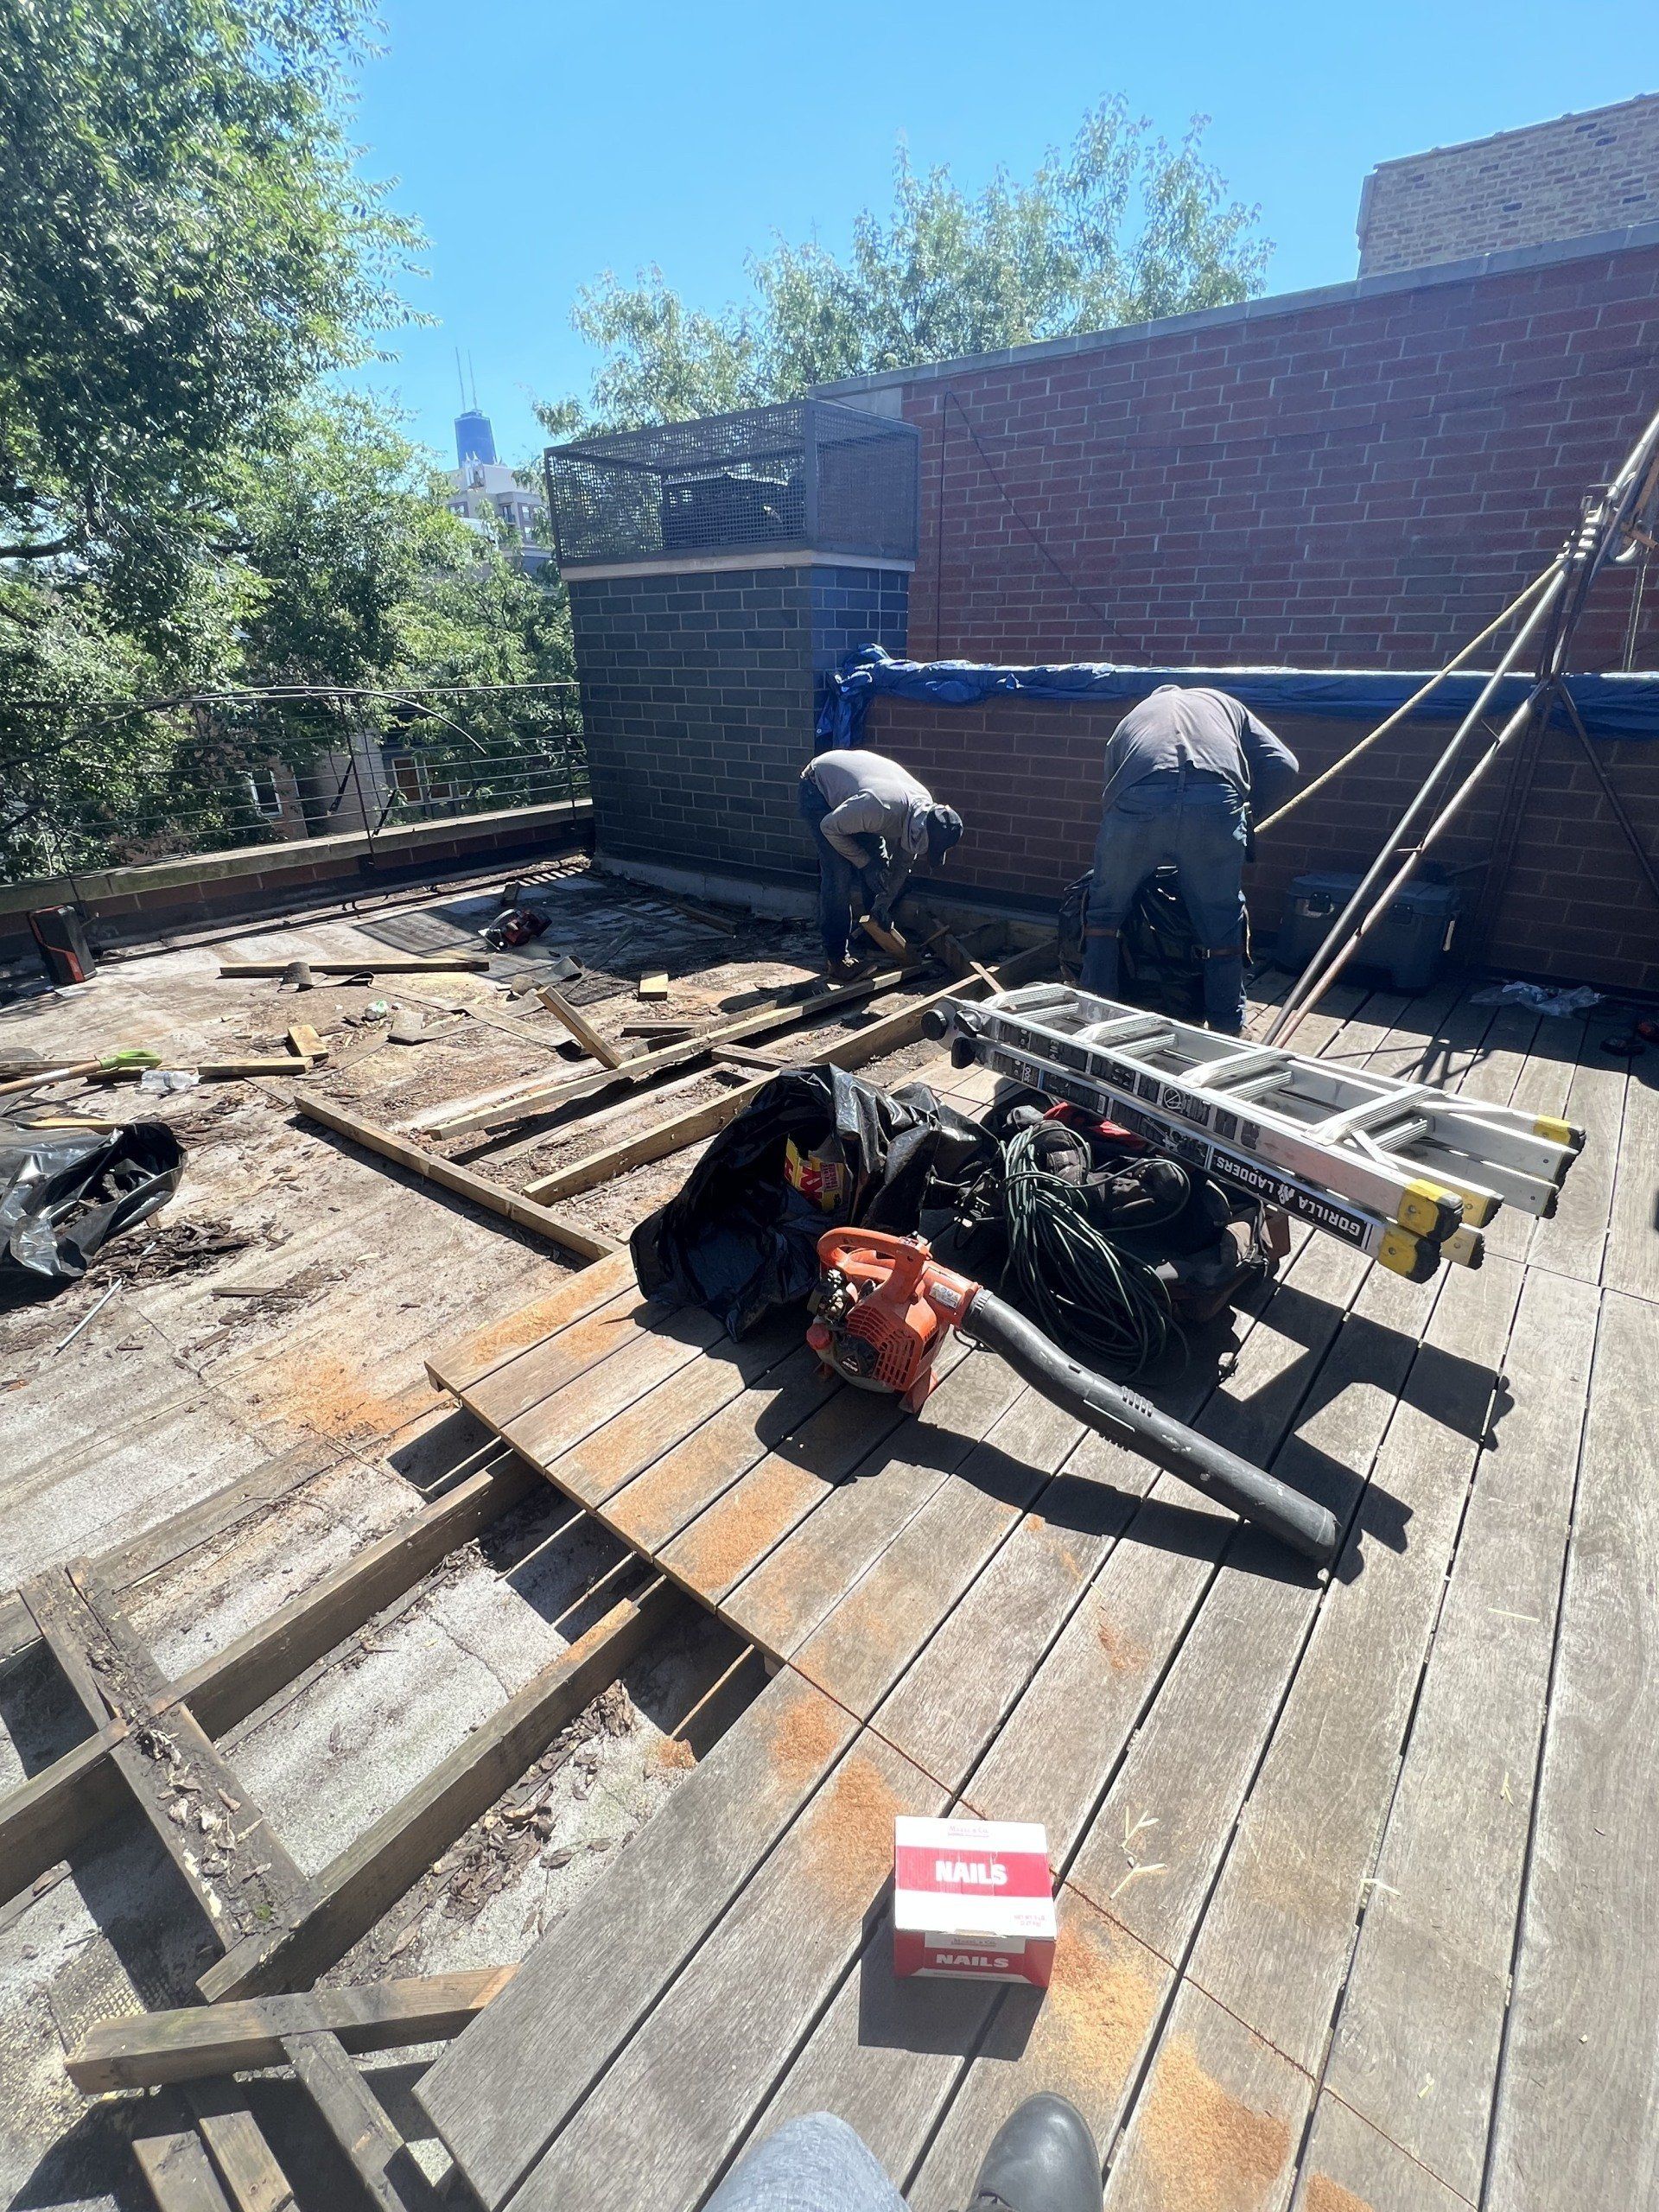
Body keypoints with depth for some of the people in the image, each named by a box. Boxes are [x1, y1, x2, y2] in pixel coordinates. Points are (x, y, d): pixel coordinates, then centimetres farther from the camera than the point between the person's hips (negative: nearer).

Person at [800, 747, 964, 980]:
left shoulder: (925, 809, -17)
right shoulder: (881, 807, -42)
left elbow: (903, 863, -2)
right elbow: (830, 827, -26)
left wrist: (883, 905, -4)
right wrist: (865, 864, -22)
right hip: (818, 788, -7)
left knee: (879, 864, 3)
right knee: (838, 874, -15)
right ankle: (835, 959, -8)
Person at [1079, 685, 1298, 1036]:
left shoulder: (1131, 718, 38)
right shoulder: (1223, 703, 36)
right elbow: (1281, 765, 20)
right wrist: (1247, 814, 34)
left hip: (1137, 802, 0)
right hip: (1217, 803, 0)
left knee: (1104, 913, 20)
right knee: (1223, 928, 15)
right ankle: (1227, 1034, 24)